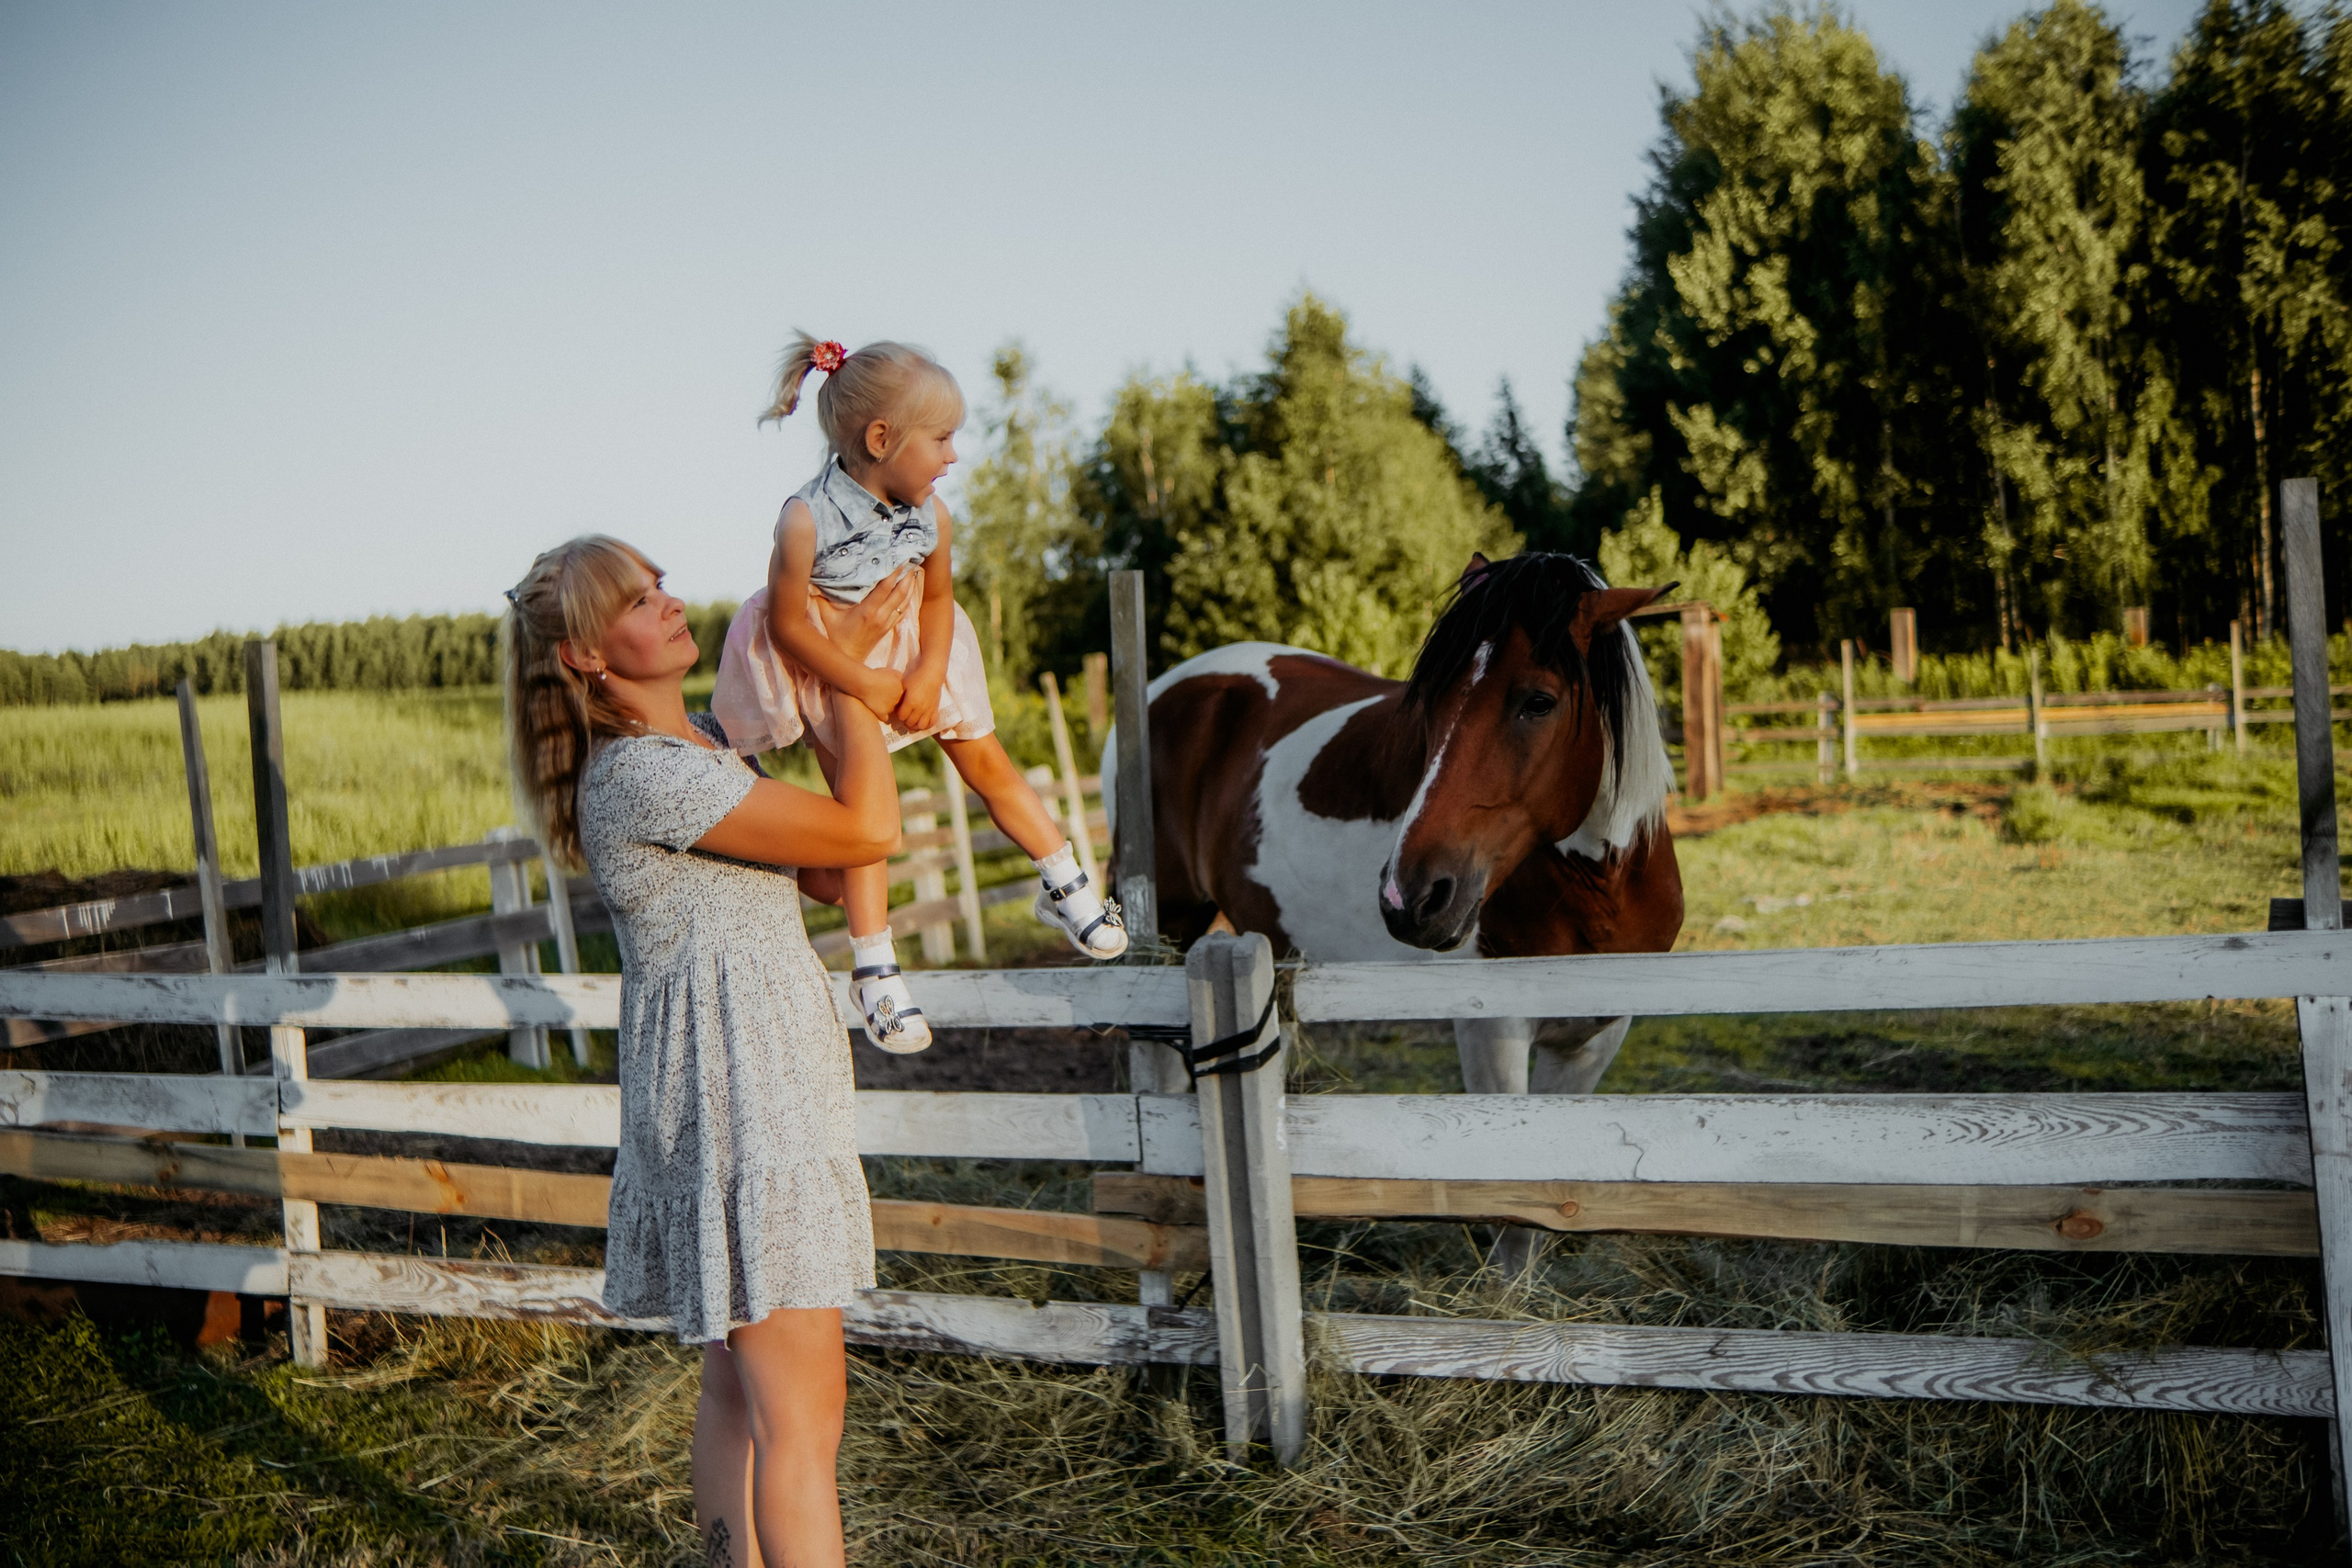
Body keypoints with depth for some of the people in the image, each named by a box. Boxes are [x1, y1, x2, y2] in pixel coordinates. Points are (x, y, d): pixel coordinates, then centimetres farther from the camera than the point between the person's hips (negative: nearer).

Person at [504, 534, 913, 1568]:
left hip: (753, 1079, 10)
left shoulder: (694, 740, 14)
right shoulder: (643, 773, -19)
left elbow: (817, 872, 14)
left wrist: (849, 705, 7)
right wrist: (845, 667, -9)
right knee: (802, 1411, -8)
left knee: (740, 1385, 17)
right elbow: (870, 832, -20)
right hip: (739, 1091, -10)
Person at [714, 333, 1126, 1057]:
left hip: (913, 660, 4)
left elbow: (937, 597, 1)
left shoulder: (932, 515, -13)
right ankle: (874, 968, 4)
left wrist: (928, 676, -14)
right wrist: (863, 684, -24)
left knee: (988, 764, 7)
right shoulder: (807, 521, -29)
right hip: (832, 671, -4)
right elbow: (786, 623, -22)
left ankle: (1065, 888, 24)